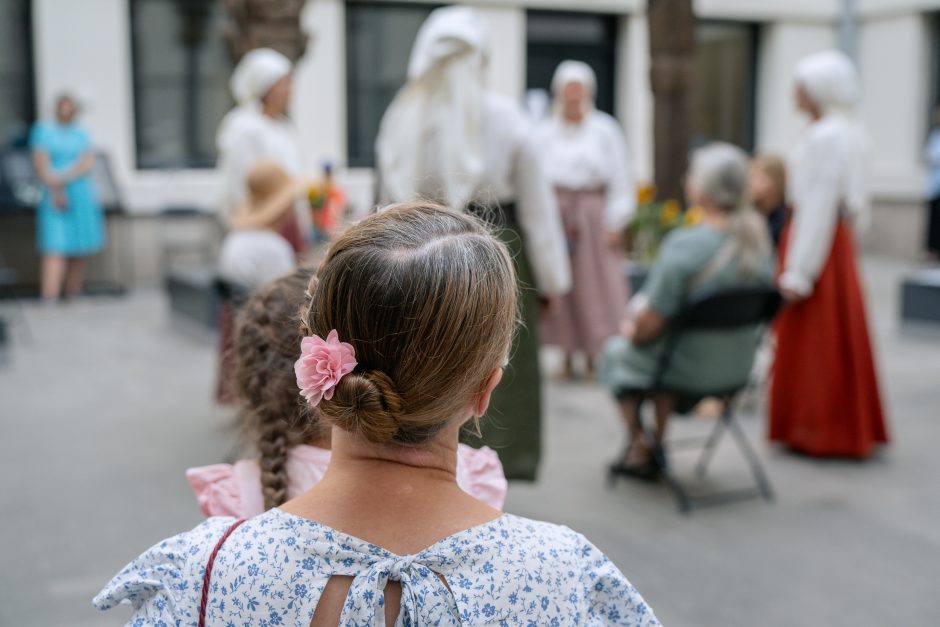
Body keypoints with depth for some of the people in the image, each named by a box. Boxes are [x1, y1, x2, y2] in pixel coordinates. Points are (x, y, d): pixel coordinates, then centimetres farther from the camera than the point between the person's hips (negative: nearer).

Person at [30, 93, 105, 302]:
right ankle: (49, 305, -22)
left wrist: (63, 178, -15)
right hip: (54, 199, -4)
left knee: (79, 254, 4)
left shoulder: (81, 133, 13)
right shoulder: (43, 130, 3)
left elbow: (88, 163, -1)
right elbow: (41, 165, -6)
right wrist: (56, 190, -19)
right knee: (55, 252, -14)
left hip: (83, 197, 4)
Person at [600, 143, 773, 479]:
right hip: (740, 364, 6)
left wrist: (632, 330, 2)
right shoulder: (759, 238, -6)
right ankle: (658, 445, 39)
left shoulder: (683, 245, -28)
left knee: (616, 350, 23)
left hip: (691, 370, -6)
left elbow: (650, 327, -23)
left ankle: (639, 451, 32)